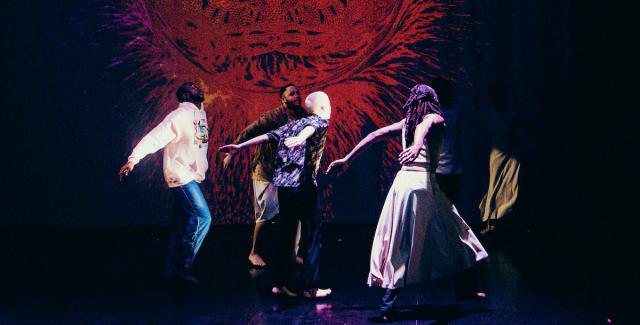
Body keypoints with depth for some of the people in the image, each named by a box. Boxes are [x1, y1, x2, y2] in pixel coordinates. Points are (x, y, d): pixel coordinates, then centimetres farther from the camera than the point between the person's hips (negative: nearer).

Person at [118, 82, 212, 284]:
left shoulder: (200, 114, 9)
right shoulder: (178, 117, -16)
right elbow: (155, 137, -24)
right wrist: (133, 158, -32)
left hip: (190, 176, 9)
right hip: (181, 176, -9)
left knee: (185, 219, 11)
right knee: (201, 217, -15)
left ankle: (172, 268, 18)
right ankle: (181, 266, -7)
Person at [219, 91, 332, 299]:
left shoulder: (291, 125, 22)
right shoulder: (320, 120, 5)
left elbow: (266, 136, 15)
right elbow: (309, 129, -19)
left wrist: (239, 147, 16)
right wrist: (300, 139, -39)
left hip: (283, 184, 6)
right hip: (303, 184, -6)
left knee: (287, 232, 13)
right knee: (311, 234, 1)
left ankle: (284, 283, 16)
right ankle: (310, 286, 1)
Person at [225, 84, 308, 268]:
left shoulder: (304, 116, -2)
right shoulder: (273, 117, -17)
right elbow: (248, 133, -14)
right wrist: (232, 153, -13)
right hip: (266, 172, -5)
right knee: (266, 215, -2)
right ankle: (255, 253, 15)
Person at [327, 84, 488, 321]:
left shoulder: (406, 122, 20)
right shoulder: (435, 118, 5)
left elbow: (374, 135, 14)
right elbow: (425, 126, -19)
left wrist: (347, 159, 14)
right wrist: (418, 146, -40)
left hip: (402, 180, 5)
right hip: (423, 182, -5)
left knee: (399, 242, 7)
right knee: (446, 236, 9)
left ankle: (388, 305, 7)